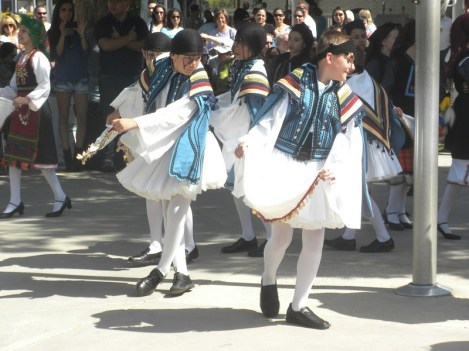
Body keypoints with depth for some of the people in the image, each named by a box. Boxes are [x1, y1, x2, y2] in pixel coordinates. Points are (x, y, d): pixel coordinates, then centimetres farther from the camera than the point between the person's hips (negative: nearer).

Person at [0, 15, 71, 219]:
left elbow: (45, 86, -19)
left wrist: (26, 99, -29)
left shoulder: (38, 58, -11)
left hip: (35, 110, -9)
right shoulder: (21, 57, 15)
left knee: (40, 156, -5)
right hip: (20, 111, 9)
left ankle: (60, 197, 7)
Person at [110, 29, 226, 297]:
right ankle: (181, 273, 13)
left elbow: (173, 114, -26)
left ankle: (162, 269, 0)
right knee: (170, 211, 7)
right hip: (163, 146, 6)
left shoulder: (198, 82, -16)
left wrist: (135, 124, -32)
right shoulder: (162, 69, 0)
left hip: (187, 149, -6)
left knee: (176, 211, -12)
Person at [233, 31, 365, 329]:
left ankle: (299, 306, 15)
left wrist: (334, 170, -12)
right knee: (282, 236, -3)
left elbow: (346, 144, 4)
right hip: (283, 166, -4)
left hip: (317, 173, 4)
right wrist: (249, 144, -22)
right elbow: (270, 120, -7)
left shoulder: (346, 99, 5)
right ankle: (269, 280, 31)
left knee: (315, 240, 2)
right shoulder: (295, 84, -6)